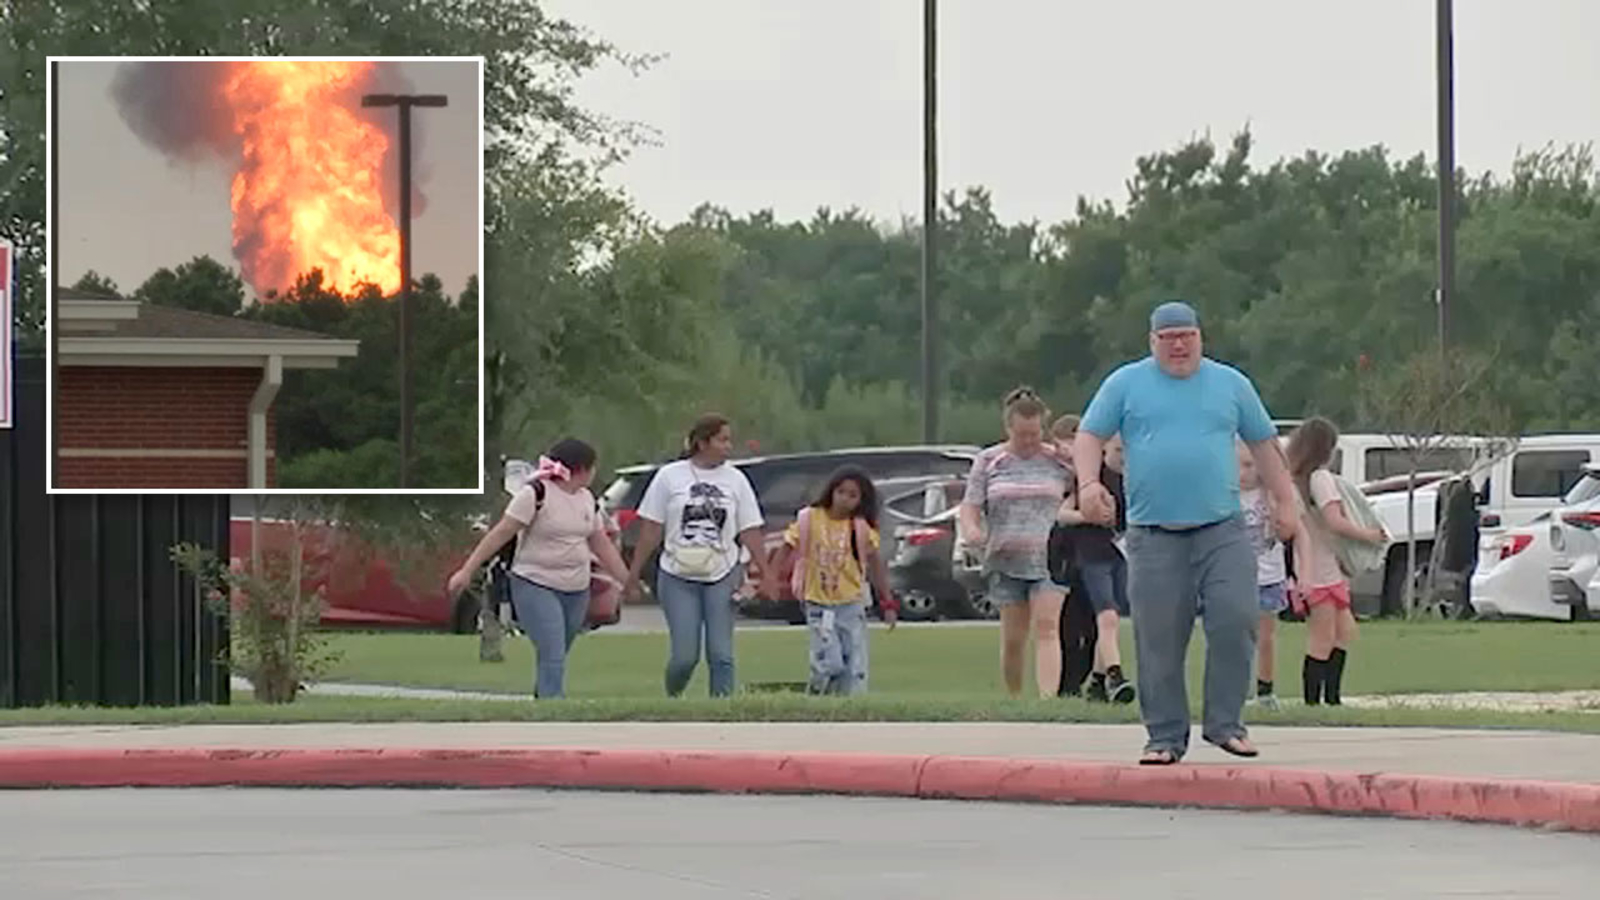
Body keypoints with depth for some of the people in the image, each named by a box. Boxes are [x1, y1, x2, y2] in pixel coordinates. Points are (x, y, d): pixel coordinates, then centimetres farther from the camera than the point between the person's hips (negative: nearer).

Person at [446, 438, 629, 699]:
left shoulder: (587, 499, 10)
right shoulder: (536, 493, -13)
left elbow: (602, 545, 17)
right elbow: (500, 534, -12)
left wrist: (628, 582, 16)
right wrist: (467, 571, -15)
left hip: (576, 591, 7)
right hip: (536, 587, -7)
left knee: (554, 659, 12)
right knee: (552, 658, -16)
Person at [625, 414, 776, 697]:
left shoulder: (735, 480, 6)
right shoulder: (670, 476, 0)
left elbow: (750, 532, 7)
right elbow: (650, 529, 2)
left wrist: (766, 574, 1)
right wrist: (633, 574, 2)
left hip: (722, 577, 2)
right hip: (678, 578, -2)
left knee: (720, 654, -4)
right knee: (685, 655, -4)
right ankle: (671, 702, 24)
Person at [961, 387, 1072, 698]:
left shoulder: (1058, 462, 7)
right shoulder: (989, 462, 7)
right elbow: (970, 506, 2)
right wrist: (971, 530, -19)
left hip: (1048, 558, -1)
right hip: (1006, 559, 1)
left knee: (1047, 628, -16)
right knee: (1012, 638, 4)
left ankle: (1048, 698, -26)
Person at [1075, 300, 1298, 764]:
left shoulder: (1231, 384, 13)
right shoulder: (1126, 384, 9)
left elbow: (1264, 443, 18)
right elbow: (1090, 436, 8)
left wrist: (1284, 501, 14)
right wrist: (1089, 483, -10)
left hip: (1221, 530, 1)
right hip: (1153, 534, -1)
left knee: (1235, 620, -14)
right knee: (1159, 639, -2)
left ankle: (1225, 722, -1)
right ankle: (1165, 735, 8)